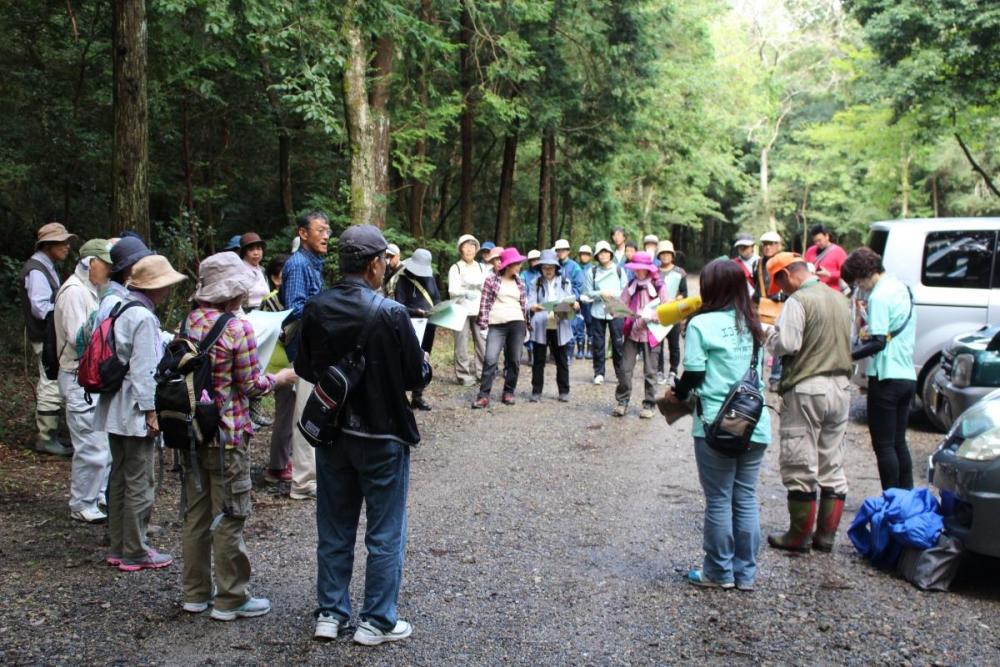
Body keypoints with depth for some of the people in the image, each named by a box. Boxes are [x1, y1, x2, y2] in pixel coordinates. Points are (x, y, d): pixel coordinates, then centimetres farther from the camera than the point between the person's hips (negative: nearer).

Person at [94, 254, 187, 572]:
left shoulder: (119, 309, 11)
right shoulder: (143, 317, -17)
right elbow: (143, 369, -19)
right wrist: (151, 411, -16)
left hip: (115, 409, 10)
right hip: (135, 412, -10)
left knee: (119, 478, 16)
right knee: (139, 483, -1)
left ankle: (118, 547, 25)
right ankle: (135, 552, 7)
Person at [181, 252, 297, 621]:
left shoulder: (191, 321, 3)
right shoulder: (238, 328, -17)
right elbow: (250, 385, -13)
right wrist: (280, 377, 5)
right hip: (227, 435, -7)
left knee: (196, 514, 16)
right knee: (229, 518, 4)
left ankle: (195, 592, 27)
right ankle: (230, 599, 14)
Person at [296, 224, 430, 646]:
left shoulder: (315, 310, -5)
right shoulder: (391, 314, -19)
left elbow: (304, 369, 5)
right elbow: (416, 377, -12)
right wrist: (425, 364, 9)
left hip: (331, 433, 5)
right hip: (382, 436, -4)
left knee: (333, 531, 17)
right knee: (384, 535, 9)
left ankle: (330, 614, 26)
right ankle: (377, 622, 17)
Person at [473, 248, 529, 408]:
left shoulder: (519, 283, 13)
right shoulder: (492, 280, 2)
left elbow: (524, 305, 17)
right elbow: (484, 303, 0)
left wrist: (526, 326, 15)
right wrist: (483, 326, -6)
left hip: (517, 324, 4)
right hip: (496, 325, -4)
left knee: (513, 360, 4)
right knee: (490, 359, -12)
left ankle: (508, 393, 15)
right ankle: (484, 395, -11)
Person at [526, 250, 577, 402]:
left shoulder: (565, 282, 10)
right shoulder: (535, 283, 5)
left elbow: (570, 299, 6)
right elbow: (530, 302, -4)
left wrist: (574, 304, -18)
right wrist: (533, 307, -28)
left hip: (559, 327, 1)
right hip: (540, 326, -1)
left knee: (561, 360, 8)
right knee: (538, 360, 3)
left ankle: (564, 391, 17)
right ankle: (536, 391, 11)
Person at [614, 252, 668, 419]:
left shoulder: (659, 287, -6)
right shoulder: (631, 285, 5)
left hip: (650, 334, -3)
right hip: (631, 332, 3)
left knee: (649, 371, 7)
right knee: (625, 368, 1)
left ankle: (648, 404, 17)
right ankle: (622, 402, 11)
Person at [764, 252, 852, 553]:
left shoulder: (798, 301, -13)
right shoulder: (839, 299, 12)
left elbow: (785, 345, -19)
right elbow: (848, 341, 18)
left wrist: (770, 335, 0)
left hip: (806, 389, -7)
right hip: (840, 386, 8)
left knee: (800, 466, 1)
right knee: (833, 466, 12)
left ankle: (799, 536, 8)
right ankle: (826, 535, 17)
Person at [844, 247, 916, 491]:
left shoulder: (879, 296, -16)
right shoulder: (902, 288, 12)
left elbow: (879, 342, -21)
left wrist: (848, 356, -20)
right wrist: (873, 332, 22)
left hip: (886, 377, -9)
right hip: (908, 376, 9)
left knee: (883, 444, -2)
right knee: (899, 442, 17)